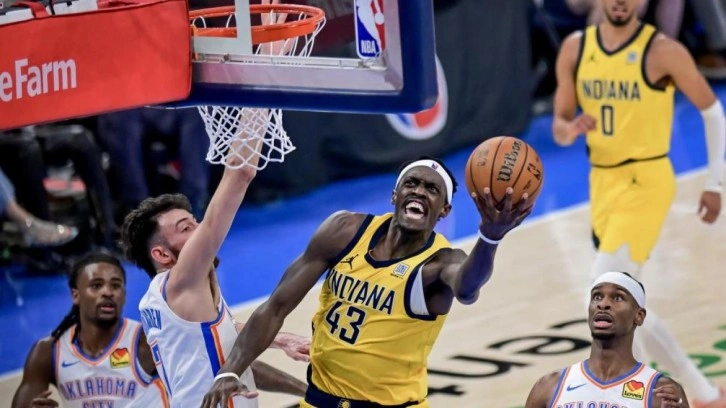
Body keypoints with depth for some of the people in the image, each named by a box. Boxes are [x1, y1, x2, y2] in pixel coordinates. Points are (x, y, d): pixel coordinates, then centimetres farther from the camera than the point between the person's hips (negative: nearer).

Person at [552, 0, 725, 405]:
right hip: (602, 183, 7)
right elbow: (559, 124, 8)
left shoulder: (662, 51, -11)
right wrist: (571, 130, -17)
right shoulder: (576, 49, 3)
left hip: (646, 181, -7)